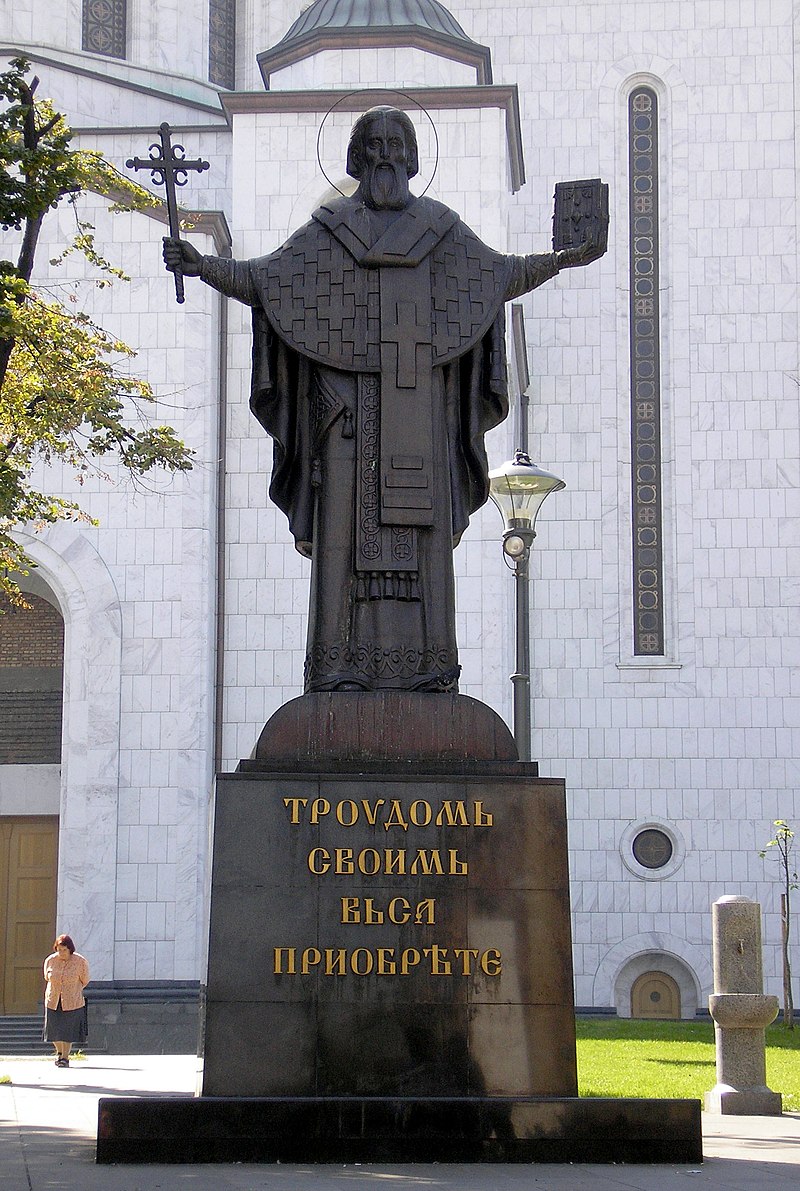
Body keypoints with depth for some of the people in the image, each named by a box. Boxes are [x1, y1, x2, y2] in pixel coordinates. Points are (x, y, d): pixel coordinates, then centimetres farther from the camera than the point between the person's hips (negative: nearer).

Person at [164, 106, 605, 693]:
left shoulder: (440, 226, 18)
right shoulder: (329, 227, 16)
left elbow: (502, 275, 23)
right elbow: (265, 279, 13)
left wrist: (563, 259, 13)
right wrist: (203, 266, 0)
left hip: (419, 390, 1)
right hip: (348, 391, -1)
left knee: (422, 523, -5)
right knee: (348, 519, -9)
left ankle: (425, 663, -6)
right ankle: (343, 662, -11)